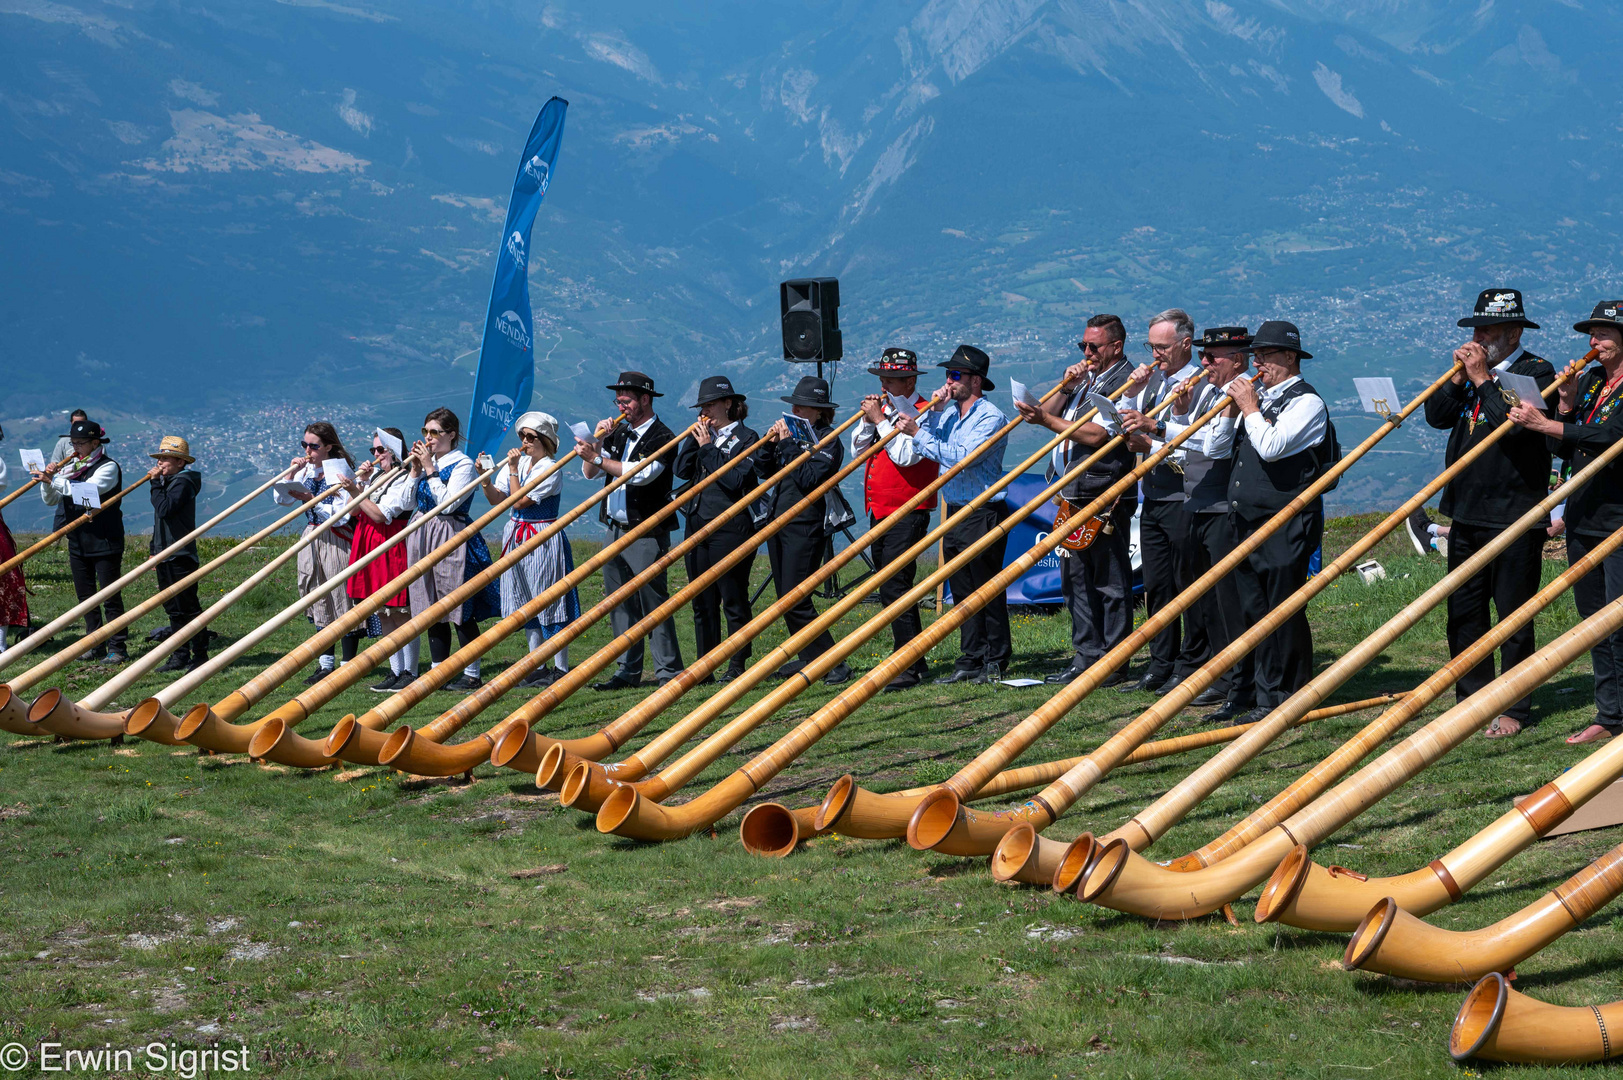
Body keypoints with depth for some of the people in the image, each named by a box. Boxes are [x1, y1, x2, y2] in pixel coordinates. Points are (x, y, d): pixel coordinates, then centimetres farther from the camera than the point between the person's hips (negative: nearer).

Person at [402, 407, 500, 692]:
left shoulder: (463, 465, -8)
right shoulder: (427, 461, 13)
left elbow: (447, 503, -19)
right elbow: (410, 503, 11)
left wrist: (430, 470, -15)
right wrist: (415, 471, 2)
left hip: (451, 537, -7)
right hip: (423, 537, 7)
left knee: (460, 609, -4)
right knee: (432, 607, 10)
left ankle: (471, 674, 1)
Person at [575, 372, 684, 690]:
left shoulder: (663, 438, -7)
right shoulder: (618, 433, 15)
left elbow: (641, 473, -22)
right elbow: (589, 472, 14)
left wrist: (597, 458, -23)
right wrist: (598, 440, -2)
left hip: (647, 534, -7)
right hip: (616, 530, 8)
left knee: (653, 602, -8)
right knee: (621, 604, 8)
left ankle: (669, 672, -5)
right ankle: (628, 671, 14)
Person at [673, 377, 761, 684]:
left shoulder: (746, 438, -3)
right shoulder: (703, 435, 15)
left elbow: (734, 480, -16)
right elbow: (681, 470, 5)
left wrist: (708, 449, -12)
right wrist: (694, 438, -2)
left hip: (730, 528, -7)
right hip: (698, 525, 7)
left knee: (733, 600, -2)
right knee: (702, 602, 9)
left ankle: (737, 664, 4)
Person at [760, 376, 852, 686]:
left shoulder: (828, 439, -8)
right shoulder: (791, 432, 13)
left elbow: (808, 479, -20)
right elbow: (766, 470, 12)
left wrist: (789, 445, -17)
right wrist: (771, 442, -2)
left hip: (806, 526, -8)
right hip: (779, 521, 8)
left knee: (795, 600, -13)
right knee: (785, 598, 11)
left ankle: (835, 664, -8)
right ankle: (809, 659, 21)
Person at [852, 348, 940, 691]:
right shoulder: (882, 410, 15)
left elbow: (906, 455, -22)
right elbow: (858, 448, 12)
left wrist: (880, 420, -17)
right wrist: (868, 419, -3)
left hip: (907, 515, -9)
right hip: (879, 513, 9)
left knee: (894, 588, -15)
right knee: (890, 589, 12)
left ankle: (909, 668, -13)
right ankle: (916, 660, 20)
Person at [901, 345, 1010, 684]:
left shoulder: (991, 417, -10)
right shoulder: (948, 413, 12)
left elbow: (961, 457, -21)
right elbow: (920, 448, 8)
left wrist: (920, 433, -18)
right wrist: (932, 411, -1)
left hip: (983, 516, -8)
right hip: (955, 513, 8)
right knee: (962, 591, 10)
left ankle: (996, 663, 3)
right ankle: (971, 659, 16)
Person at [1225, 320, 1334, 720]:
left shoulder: (1307, 402, -6)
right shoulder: (1262, 398, 19)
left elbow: (1271, 447, -21)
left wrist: (1250, 409, -9)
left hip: (1286, 526, -9)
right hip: (1248, 522, 9)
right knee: (1255, 612, 9)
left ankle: (1292, 699, 0)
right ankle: (1266, 698, 15)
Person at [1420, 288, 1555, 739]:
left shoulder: (1536, 373, -8)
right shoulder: (1472, 370, 14)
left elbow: (1514, 422, -24)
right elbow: (1437, 415, 6)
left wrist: (1482, 379, -16)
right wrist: (1458, 378, -6)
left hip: (1514, 517, -7)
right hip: (1465, 514, 7)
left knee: (1514, 616, 0)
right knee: (1463, 614, 10)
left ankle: (1515, 709, 8)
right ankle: (1472, 700, 20)